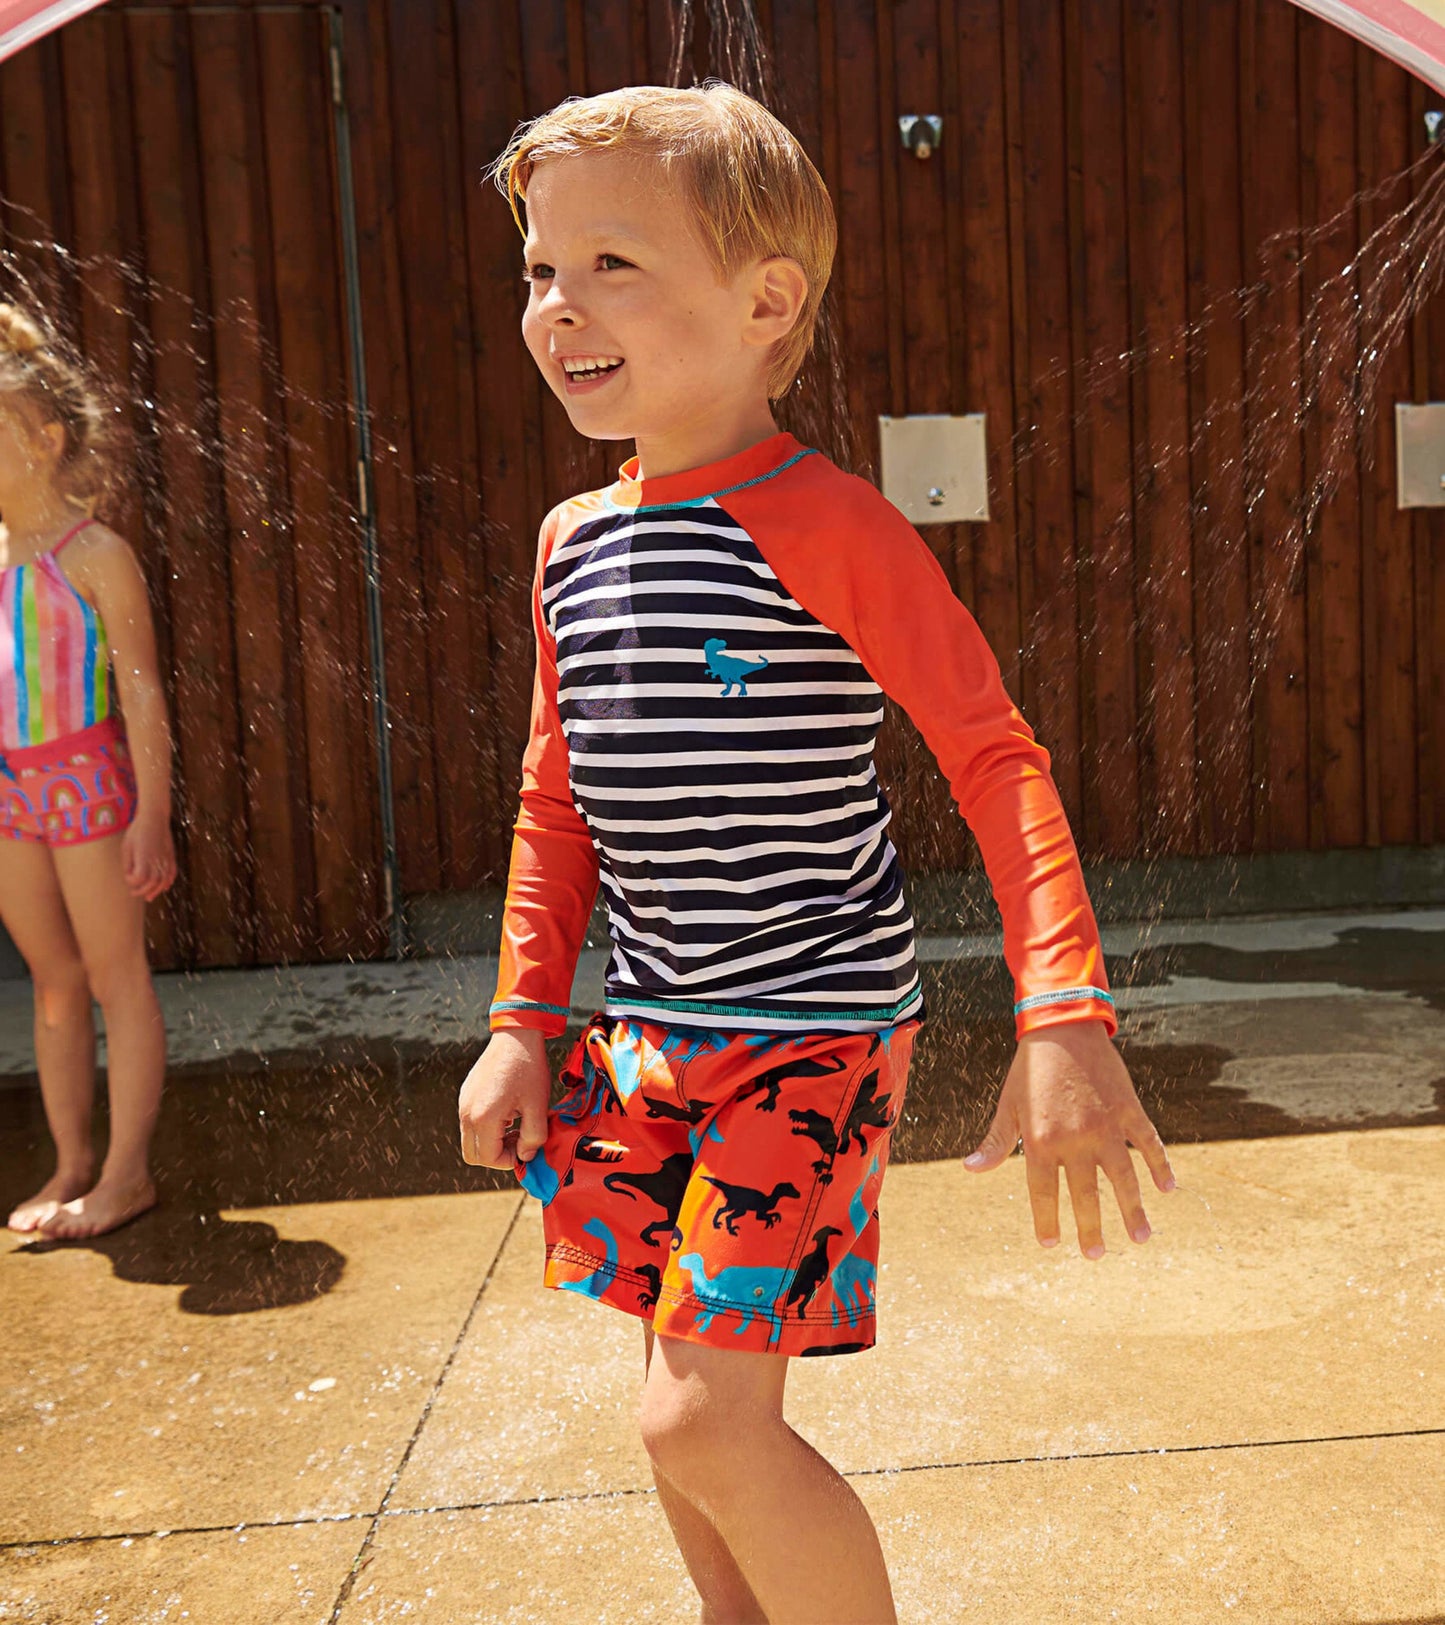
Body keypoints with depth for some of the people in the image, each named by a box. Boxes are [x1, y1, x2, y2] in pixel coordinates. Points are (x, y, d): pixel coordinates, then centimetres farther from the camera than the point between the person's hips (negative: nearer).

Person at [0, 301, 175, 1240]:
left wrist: (152, 812, -14)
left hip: (86, 777, -6)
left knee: (116, 977, 2)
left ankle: (127, 1171, 10)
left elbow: (141, 691, -11)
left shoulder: (95, 553, -9)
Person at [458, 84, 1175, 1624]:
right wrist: (524, 1015, 9)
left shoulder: (824, 524, -15)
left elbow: (994, 754, -16)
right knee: (686, 1393, 18)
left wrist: (1065, 1014, -25)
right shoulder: (575, 543, 6)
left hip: (815, 1023, -7)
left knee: (706, 1417, -9)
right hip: (654, 1033, 7)